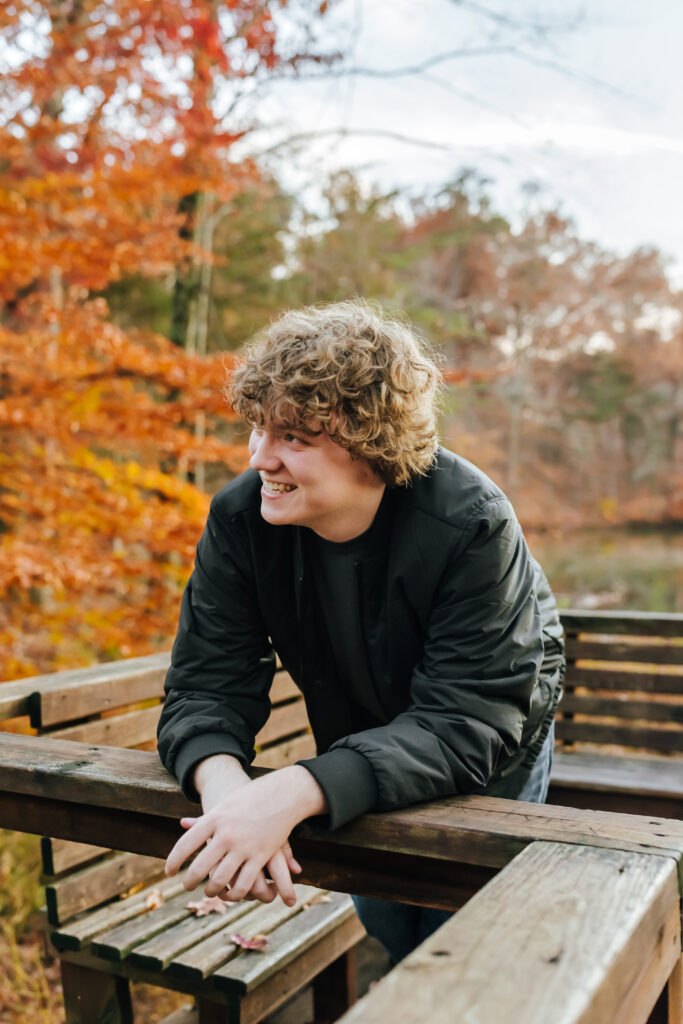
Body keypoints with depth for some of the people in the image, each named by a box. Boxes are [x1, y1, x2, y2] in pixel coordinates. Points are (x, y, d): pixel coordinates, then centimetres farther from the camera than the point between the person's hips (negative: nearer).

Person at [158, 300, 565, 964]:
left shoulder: (471, 524, -36)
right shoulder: (240, 518, -25)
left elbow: (466, 727, -40)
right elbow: (204, 690, -23)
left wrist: (294, 792, -54)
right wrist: (223, 780, -48)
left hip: (490, 760, -3)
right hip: (359, 761, 4)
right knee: (387, 937, 22)